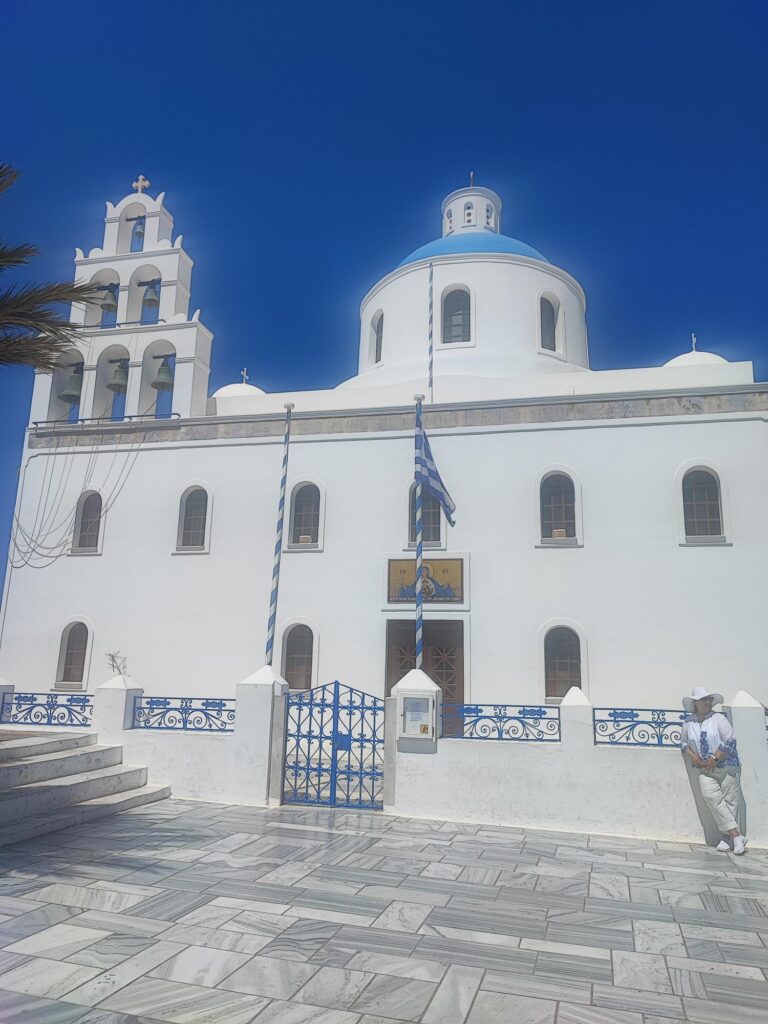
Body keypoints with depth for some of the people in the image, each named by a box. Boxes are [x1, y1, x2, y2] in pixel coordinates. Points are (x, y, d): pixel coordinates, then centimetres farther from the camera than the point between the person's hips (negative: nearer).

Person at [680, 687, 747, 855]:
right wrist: (691, 754, -3)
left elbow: (730, 741, -11)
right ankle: (736, 835, -10)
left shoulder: (718, 718, -7)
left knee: (729, 800, 1)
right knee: (710, 796, -16)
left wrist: (714, 759, -14)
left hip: (727, 766, -2)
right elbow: (683, 741, 15)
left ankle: (726, 836, 17)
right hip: (705, 769, 2)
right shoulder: (688, 722, 4)